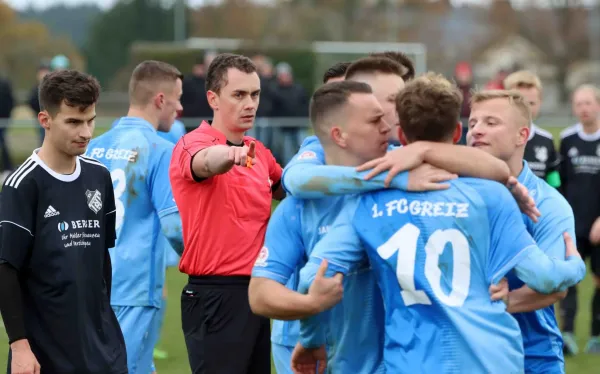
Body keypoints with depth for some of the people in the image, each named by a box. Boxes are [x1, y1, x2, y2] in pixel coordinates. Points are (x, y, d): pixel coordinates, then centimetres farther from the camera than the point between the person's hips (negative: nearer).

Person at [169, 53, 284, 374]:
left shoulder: (258, 152, 14)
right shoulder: (193, 144, -11)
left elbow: (285, 190, 34)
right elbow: (204, 162, -37)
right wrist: (227, 154, -58)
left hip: (255, 290, 8)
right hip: (216, 295, -8)